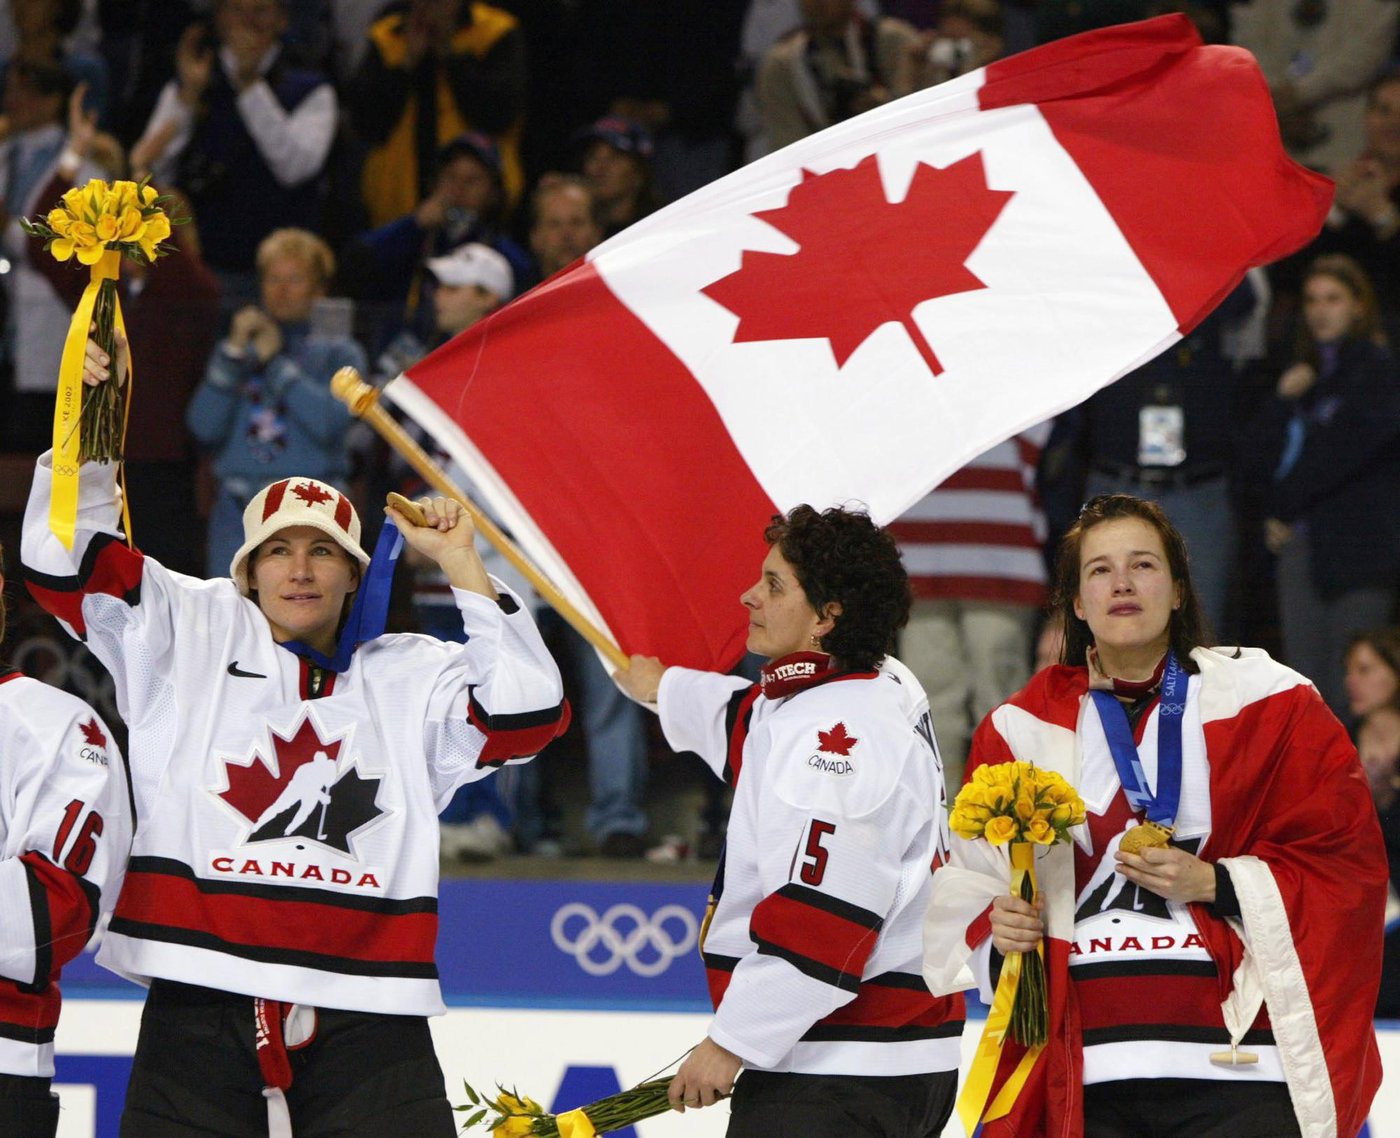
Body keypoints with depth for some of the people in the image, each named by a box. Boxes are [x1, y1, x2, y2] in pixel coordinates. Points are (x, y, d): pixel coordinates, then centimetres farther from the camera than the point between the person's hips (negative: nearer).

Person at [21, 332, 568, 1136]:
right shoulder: (185, 634, 11)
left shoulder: (410, 676, 13)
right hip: (199, 1011, 0)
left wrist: (461, 566, -1)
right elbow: (65, 562, 4)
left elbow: (527, 714, 0)